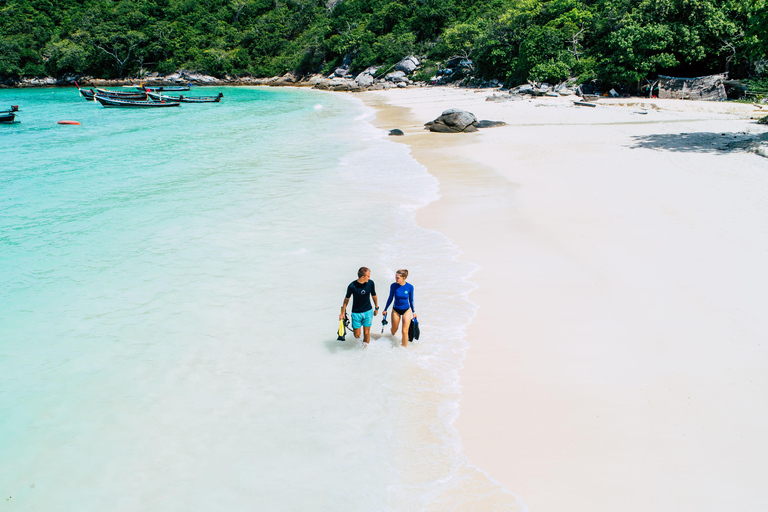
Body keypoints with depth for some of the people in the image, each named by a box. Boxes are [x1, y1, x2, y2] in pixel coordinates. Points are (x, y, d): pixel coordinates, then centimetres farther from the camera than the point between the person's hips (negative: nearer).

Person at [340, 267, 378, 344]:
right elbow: (347, 299, -4)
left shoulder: (370, 283, -10)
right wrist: (343, 313, -1)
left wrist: (377, 308, 16)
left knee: (366, 333, 3)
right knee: (357, 335, 5)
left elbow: (374, 295, 7)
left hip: (368, 312, 2)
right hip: (356, 313, -2)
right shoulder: (352, 286, -19)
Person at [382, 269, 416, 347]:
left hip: (406, 310, -1)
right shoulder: (393, 286, -14)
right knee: (394, 330, 17)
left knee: (405, 332, -4)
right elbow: (390, 299, 0)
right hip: (396, 310, 1)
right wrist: (385, 310, 7)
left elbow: (411, 300, 0)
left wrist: (413, 312, 7)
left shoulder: (410, 287, -14)